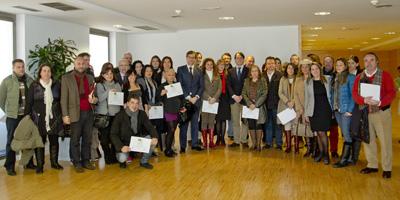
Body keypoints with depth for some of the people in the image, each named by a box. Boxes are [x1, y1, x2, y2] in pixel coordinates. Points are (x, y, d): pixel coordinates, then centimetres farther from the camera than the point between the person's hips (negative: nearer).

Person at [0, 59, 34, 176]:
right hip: (13, 117, -2)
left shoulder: (30, 80, 5)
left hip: (27, 116, 3)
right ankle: (10, 166, 12)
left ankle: (29, 163, 23)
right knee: (11, 141, 4)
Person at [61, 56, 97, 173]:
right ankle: (77, 163, 12)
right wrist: (65, 115, -9)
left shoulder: (90, 78, 13)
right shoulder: (66, 78, 1)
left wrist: (94, 99, -3)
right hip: (75, 113, -4)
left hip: (89, 112, 4)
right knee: (75, 139, 3)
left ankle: (86, 161, 19)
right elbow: (64, 98, -2)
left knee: (87, 138, 9)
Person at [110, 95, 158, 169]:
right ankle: (123, 160, 11)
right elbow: (113, 134, -17)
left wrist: (154, 137, -29)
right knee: (122, 158, -30)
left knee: (152, 140, -19)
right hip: (124, 143, -4)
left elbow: (150, 127, -6)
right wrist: (121, 146, -33)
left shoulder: (142, 114, -5)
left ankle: (144, 161, 4)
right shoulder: (120, 116, -16)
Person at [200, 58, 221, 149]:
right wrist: (208, 98, -12)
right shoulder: (202, 75, 3)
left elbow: (219, 88, 6)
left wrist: (214, 98, -8)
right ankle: (204, 142, 0)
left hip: (214, 101, 3)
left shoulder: (217, 76, 13)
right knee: (204, 121, -3)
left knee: (212, 121, 4)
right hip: (204, 101, -3)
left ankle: (211, 142, 6)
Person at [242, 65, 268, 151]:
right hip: (249, 106, 3)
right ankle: (253, 144, 11)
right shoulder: (247, 81, 9)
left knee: (258, 125, -2)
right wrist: (249, 103, -9)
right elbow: (244, 93, 4)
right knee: (251, 125, 2)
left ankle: (258, 144, 5)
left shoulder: (262, 81, 1)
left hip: (259, 106, -2)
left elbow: (264, 94, -6)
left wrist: (256, 104, -13)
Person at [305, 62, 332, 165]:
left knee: (322, 132, -6)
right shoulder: (308, 82, 5)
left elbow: (330, 96, 6)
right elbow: (306, 98, 6)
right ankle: (321, 153, 20)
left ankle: (326, 154, 9)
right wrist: (306, 113, 3)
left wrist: (332, 110, -1)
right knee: (318, 133, 7)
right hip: (314, 110, 2)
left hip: (325, 110, -2)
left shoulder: (326, 81, 3)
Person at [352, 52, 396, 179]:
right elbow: (355, 94, 0)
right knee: (368, 140, 11)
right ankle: (372, 165, 25)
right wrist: (364, 100, -20)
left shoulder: (385, 75, -4)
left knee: (385, 140, -1)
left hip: (382, 112, -4)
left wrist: (380, 102, -26)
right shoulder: (359, 77, 7)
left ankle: (387, 168, 10)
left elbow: (392, 93, -10)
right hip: (365, 113, 4)